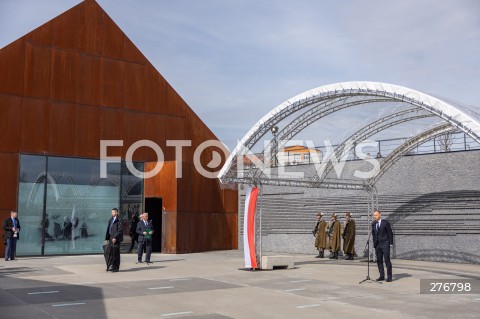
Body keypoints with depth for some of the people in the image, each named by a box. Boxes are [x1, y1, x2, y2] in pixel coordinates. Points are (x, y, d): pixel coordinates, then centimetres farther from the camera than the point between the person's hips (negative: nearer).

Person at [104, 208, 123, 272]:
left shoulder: (119, 220, -7)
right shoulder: (110, 220, 17)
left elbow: (120, 230, -14)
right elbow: (108, 229, 19)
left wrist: (115, 237, -19)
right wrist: (106, 238, 14)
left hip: (116, 239, -7)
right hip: (111, 239, 7)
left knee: (116, 254, -2)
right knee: (110, 253, 7)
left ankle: (116, 268, 4)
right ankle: (110, 267, 15)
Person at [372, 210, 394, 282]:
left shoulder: (385, 223, -6)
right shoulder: (373, 224, 10)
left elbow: (390, 233, -4)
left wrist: (391, 243, -8)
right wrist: (374, 242, 10)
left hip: (385, 244, -5)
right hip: (377, 245, 5)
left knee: (387, 260, -5)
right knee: (379, 261, 6)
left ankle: (389, 277, 1)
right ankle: (382, 276, 14)